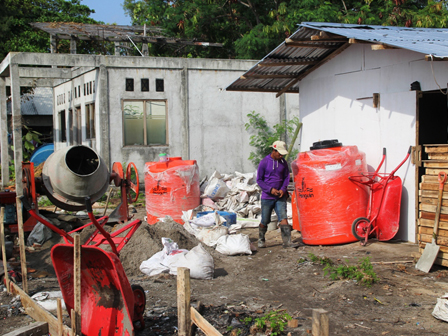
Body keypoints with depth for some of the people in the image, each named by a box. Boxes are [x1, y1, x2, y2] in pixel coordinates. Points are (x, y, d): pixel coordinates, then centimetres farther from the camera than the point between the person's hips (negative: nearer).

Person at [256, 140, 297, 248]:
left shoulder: (283, 162, 5)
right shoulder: (264, 162, -7)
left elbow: (286, 177, 13)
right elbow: (259, 180, -4)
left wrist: (283, 189, -5)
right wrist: (270, 189, -14)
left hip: (280, 197, 3)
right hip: (267, 197, -3)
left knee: (283, 218, -9)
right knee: (265, 221, 5)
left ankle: (287, 242, -10)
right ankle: (261, 240, 25)